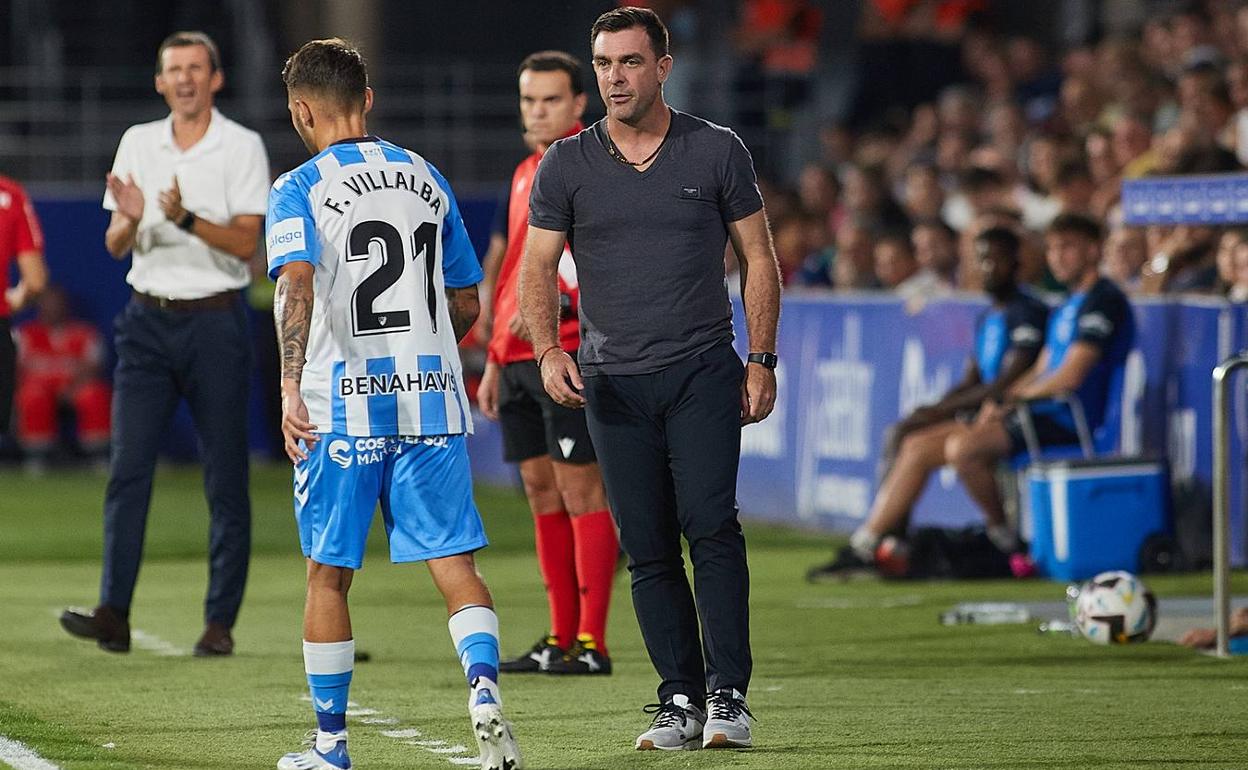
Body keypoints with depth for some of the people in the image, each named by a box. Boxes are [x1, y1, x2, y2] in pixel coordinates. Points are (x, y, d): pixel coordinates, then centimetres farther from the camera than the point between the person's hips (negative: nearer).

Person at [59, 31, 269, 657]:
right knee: (128, 467, -7)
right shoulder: (137, 143, 10)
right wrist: (130, 219, -13)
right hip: (148, 319, 3)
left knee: (225, 477, -1)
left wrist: (185, 217, -23)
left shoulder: (242, 147, -1)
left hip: (215, 322, -3)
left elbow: (246, 242, -9)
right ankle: (113, 614, -10)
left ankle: (220, 622, 3)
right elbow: (115, 246, 9)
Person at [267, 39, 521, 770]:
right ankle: (484, 683, -24)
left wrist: (291, 386, -28)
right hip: (433, 400, 3)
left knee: (329, 573, 8)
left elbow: (298, 281, -21)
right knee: (454, 562, 1)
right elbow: (465, 305, 17)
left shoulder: (300, 189, -3)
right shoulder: (426, 178, 12)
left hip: (342, 407, -3)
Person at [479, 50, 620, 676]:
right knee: (541, 491, 8)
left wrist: (556, 297, -27)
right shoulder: (527, 174, 20)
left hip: (569, 353, -9)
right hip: (520, 359, 9)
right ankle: (560, 638, 12)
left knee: (580, 489, -7)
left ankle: (591, 643, -6)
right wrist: (495, 361, 24)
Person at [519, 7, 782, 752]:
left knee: (711, 525, -15)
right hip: (614, 381, 2)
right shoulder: (567, 166, 5)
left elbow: (759, 259, 8)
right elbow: (539, 268, 6)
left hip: (704, 370, -2)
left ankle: (728, 693, -12)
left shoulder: (717, 152, 3)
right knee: (649, 550, 2)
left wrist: (761, 361, 1)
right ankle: (680, 700, 7)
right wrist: (549, 350, -11)